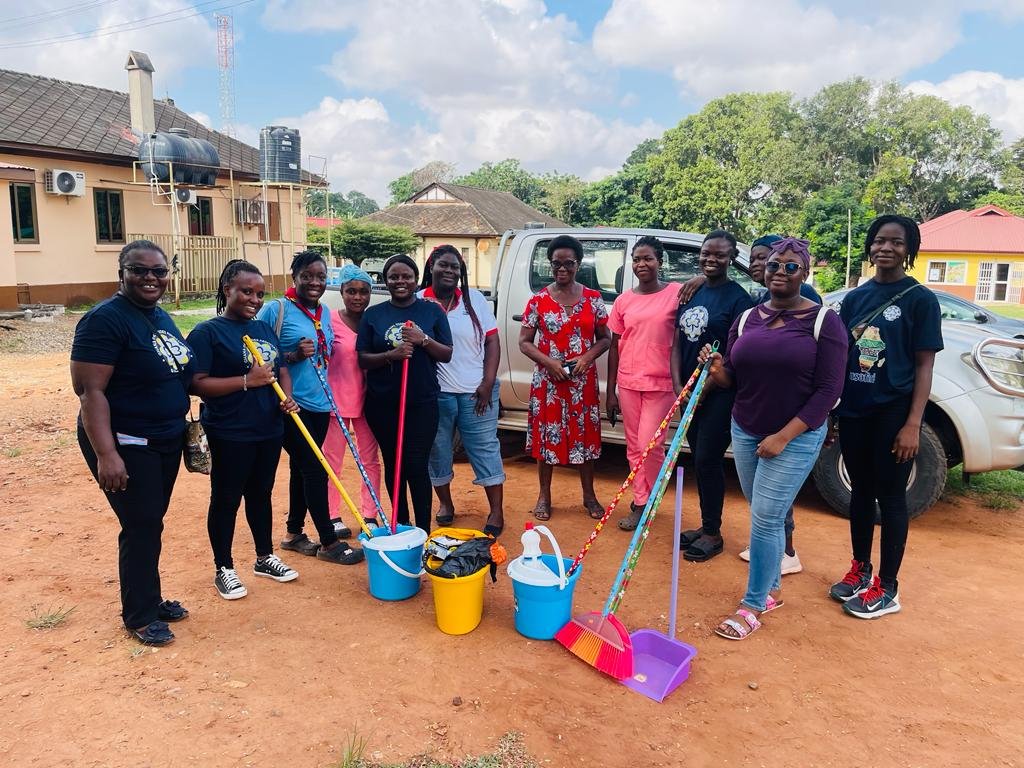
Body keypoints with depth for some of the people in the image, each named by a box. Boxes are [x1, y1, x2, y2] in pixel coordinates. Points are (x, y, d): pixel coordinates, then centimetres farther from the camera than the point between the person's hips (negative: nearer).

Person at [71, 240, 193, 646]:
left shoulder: (161, 318, 9)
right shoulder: (106, 319, -17)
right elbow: (89, 390, -22)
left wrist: (182, 426, 18)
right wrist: (106, 454, -27)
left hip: (166, 442, 8)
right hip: (125, 445, -8)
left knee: (150, 523, 17)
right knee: (142, 526, 0)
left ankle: (150, 598, 32)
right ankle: (139, 616, 17)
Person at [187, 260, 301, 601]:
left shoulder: (264, 329, 10)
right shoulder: (207, 332, -9)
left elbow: (281, 370, 17)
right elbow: (197, 383, -17)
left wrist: (287, 396, -3)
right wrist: (247, 381, -23)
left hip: (269, 430, 6)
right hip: (230, 435, -6)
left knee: (261, 494, 18)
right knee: (226, 499, 7)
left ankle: (265, 558, 33)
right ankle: (223, 569, 22)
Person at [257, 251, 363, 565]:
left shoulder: (324, 313, 10)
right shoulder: (276, 309, -11)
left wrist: (329, 398, 14)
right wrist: (294, 355, -23)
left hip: (318, 404, 7)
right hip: (291, 405, -7)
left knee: (301, 469, 16)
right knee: (315, 471, -3)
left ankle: (294, 534, 29)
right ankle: (329, 542, 8)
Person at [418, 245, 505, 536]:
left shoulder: (475, 299, 4)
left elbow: (492, 342, 3)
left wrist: (488, 383, -5)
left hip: (476, 391, 1)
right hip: (435, 392, 0)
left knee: (485, 447, 4)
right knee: (438, 450, 11)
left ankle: (496, 512, 12)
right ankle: (445, 504, 32)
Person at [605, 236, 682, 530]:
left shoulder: (677, 293, -3)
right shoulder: (623, 301, 6)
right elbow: (615, 346, 9)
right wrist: (611, 391, 8)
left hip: (661, 383, -3)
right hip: (628, 383, 4)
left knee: (650, 445, -5)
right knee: (634, 446, 10)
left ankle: (649, 499, 20)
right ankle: (641, 502, 24)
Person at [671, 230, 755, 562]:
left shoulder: (738, 298, -9)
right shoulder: (691, 294, 11)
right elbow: (677, 341, 10)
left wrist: (703, 390, -14)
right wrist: (678, 385, -1)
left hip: (719, 393, -6)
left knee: (708, 460, -2)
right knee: (699, 459, 13)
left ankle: (713, 533, 12)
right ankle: (705, 525, 26)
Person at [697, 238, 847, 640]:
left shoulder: (824, 321, -8)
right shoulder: (747, 319, 6)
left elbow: (828, 390, -12)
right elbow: (732, 380, 9)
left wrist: (784, 436, -18)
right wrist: (717, 371, -16)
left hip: (796, 437, -4)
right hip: (745, 432, 5)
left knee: (766, 518, -5)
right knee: (765, 517, 13)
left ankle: (753, 606, 9)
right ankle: (771, 588, 31)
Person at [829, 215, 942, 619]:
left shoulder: (920, 299, -5)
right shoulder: (855, 298, 9)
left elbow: (924, 365, -8)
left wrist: (913, 423, -14)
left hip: (893, 414, -5)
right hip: (853, 411, 5)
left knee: (890, 497, 4)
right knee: (860, 491, 15)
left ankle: (887, 588, 16)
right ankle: (860, 569, 31)